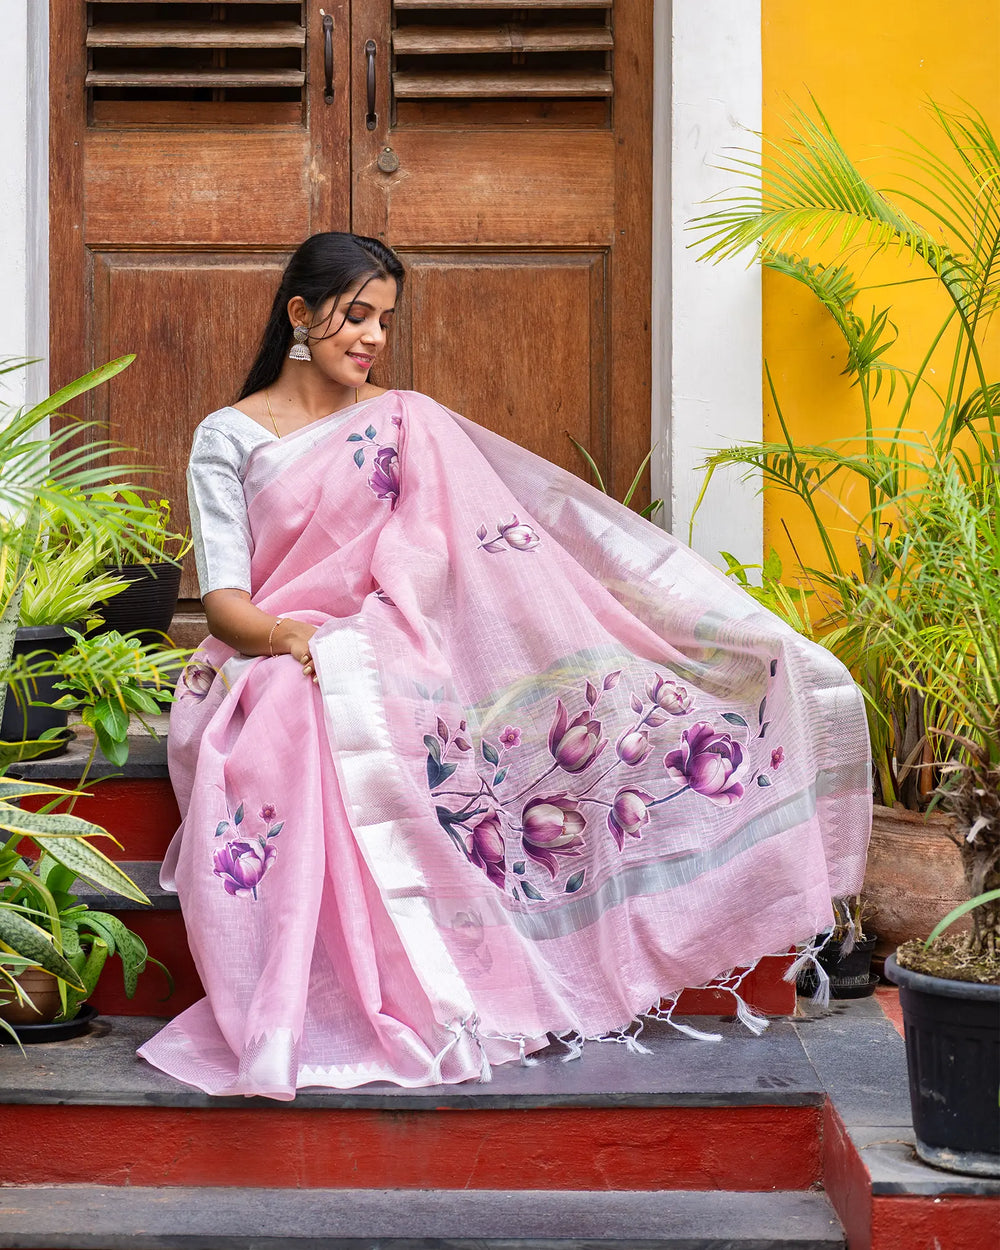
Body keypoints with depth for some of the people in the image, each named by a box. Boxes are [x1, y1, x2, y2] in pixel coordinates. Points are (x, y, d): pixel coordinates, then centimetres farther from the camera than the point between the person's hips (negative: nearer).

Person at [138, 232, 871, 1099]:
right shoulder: (229, 438, 9)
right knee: (320, 715, -38)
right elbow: (223, 596, -1)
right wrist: (287, 635, -27)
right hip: (267, 664, -2)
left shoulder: (406, 424, 14)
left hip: (385, 653, 2)